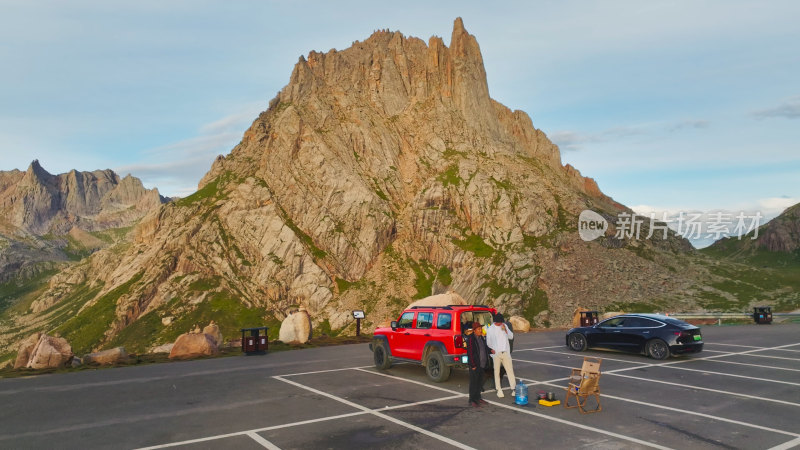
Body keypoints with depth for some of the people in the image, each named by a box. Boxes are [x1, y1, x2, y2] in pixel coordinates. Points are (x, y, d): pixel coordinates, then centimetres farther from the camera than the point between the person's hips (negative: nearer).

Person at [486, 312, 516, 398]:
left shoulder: (504, 326, 8)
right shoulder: (490, 329, -1)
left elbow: (511, 336, 7)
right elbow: (488, 341, 4)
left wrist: (506, 330, -9)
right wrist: (491, 349, -10)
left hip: (506, 352, 2)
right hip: (496, 353, -2)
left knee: (510, 370, 1)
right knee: (497, 372, 3)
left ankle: (514, 388, 6)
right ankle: (499, 390, 11)